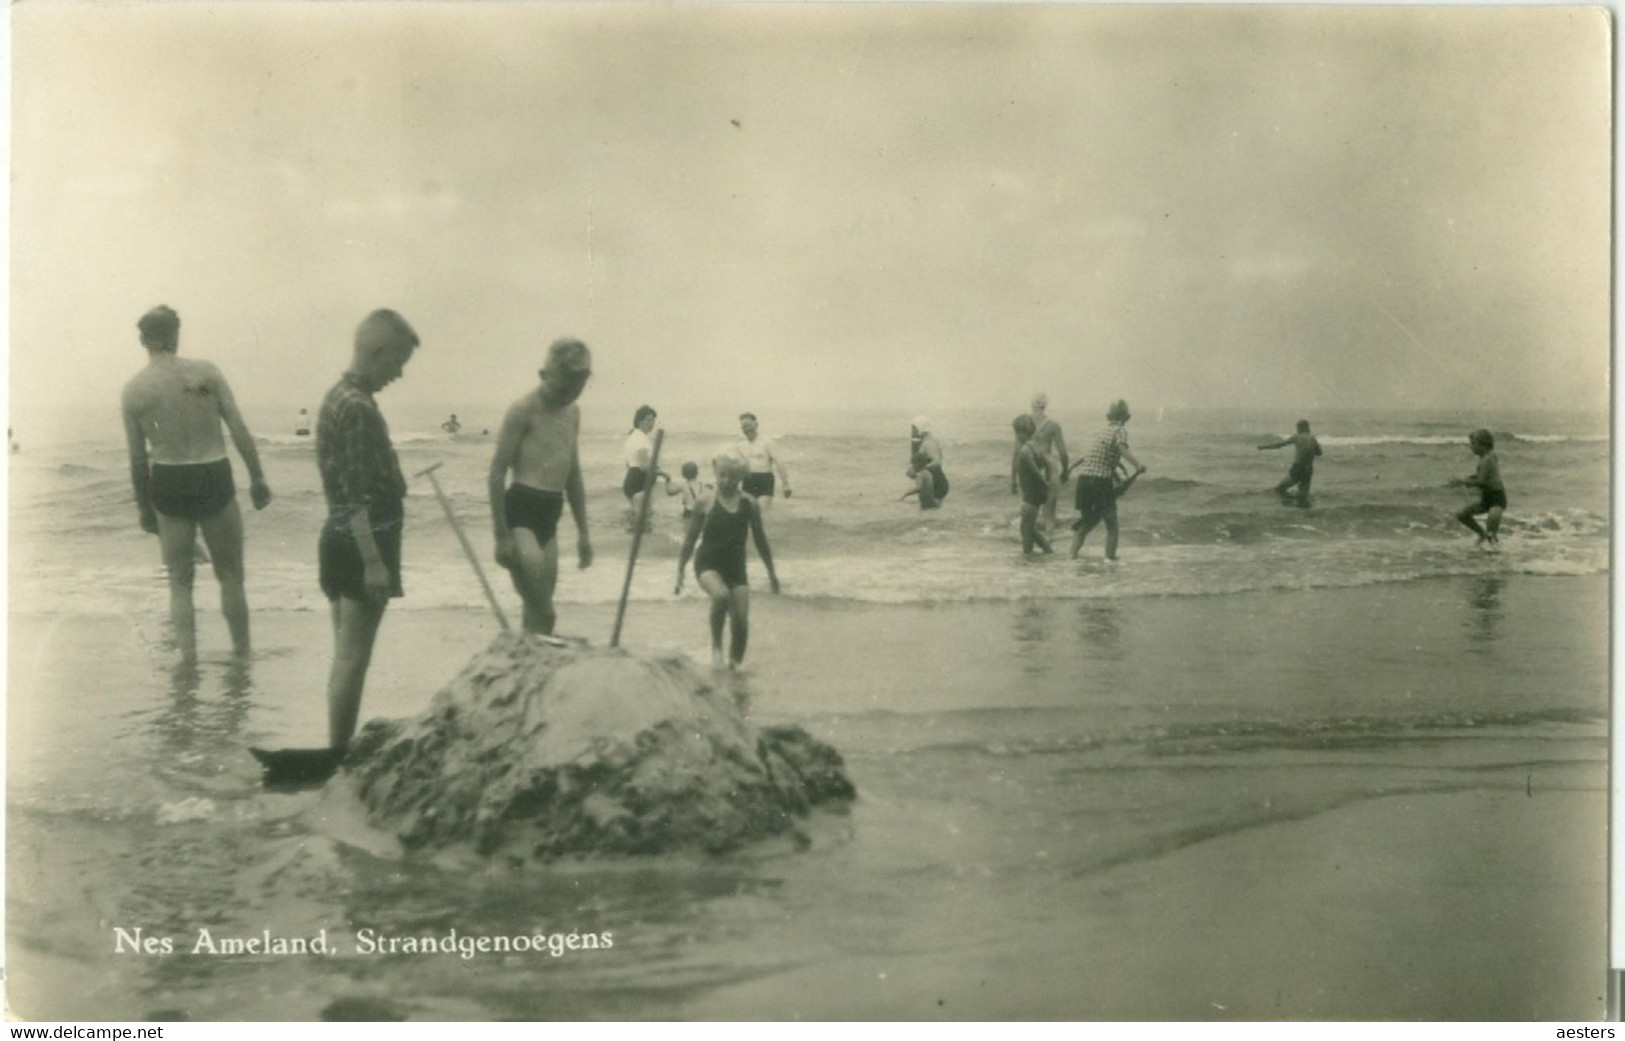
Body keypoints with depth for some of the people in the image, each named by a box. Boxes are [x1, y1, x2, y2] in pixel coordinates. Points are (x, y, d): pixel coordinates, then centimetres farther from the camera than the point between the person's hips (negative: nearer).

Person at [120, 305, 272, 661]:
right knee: (230, 575, 12)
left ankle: (189, 658, 5)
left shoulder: (134, 390, -1)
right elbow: (240, 430, -6)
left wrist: (144, 507, 12)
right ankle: (242, 651, 16)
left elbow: (137, 458, 2)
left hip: (168, 484, 1)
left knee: (180, 581, 12)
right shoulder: (206, 372, -4)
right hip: (214, 478, -1)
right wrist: (257, 478, 2)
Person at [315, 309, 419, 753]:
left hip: (343, 539, 10)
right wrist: (374, 562, -22)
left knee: (346, 656, 15)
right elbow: (357, 497, -22)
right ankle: (339, 754, 2)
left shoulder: (338, 397, 13)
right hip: (363, 541, -10)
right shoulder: (357, 408, -18)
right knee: (353, 658, -3)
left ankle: (338, 751, 22)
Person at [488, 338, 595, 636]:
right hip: (520, 510, -7)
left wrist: (583, 532, 22)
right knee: (542, 614, -14)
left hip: (550, 514, 7)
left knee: (537, 613, 9)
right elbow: (497, 473, -10)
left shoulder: (573, 413, 15)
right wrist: (502, 535, -13)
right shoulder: (524, 410, -8)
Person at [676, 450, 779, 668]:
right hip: (708, 565, -3)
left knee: (741, 622, -6)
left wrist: (771, 571, 17)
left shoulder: (749, 504, 2)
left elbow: (760, 539, 13)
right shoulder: (706, 503, -4)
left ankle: (735, 664, 14)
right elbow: (690, 540, 3)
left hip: (736, 568, 3)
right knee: (721, 595, -34)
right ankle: (716, 644, -13)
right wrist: (680, 571, 2)